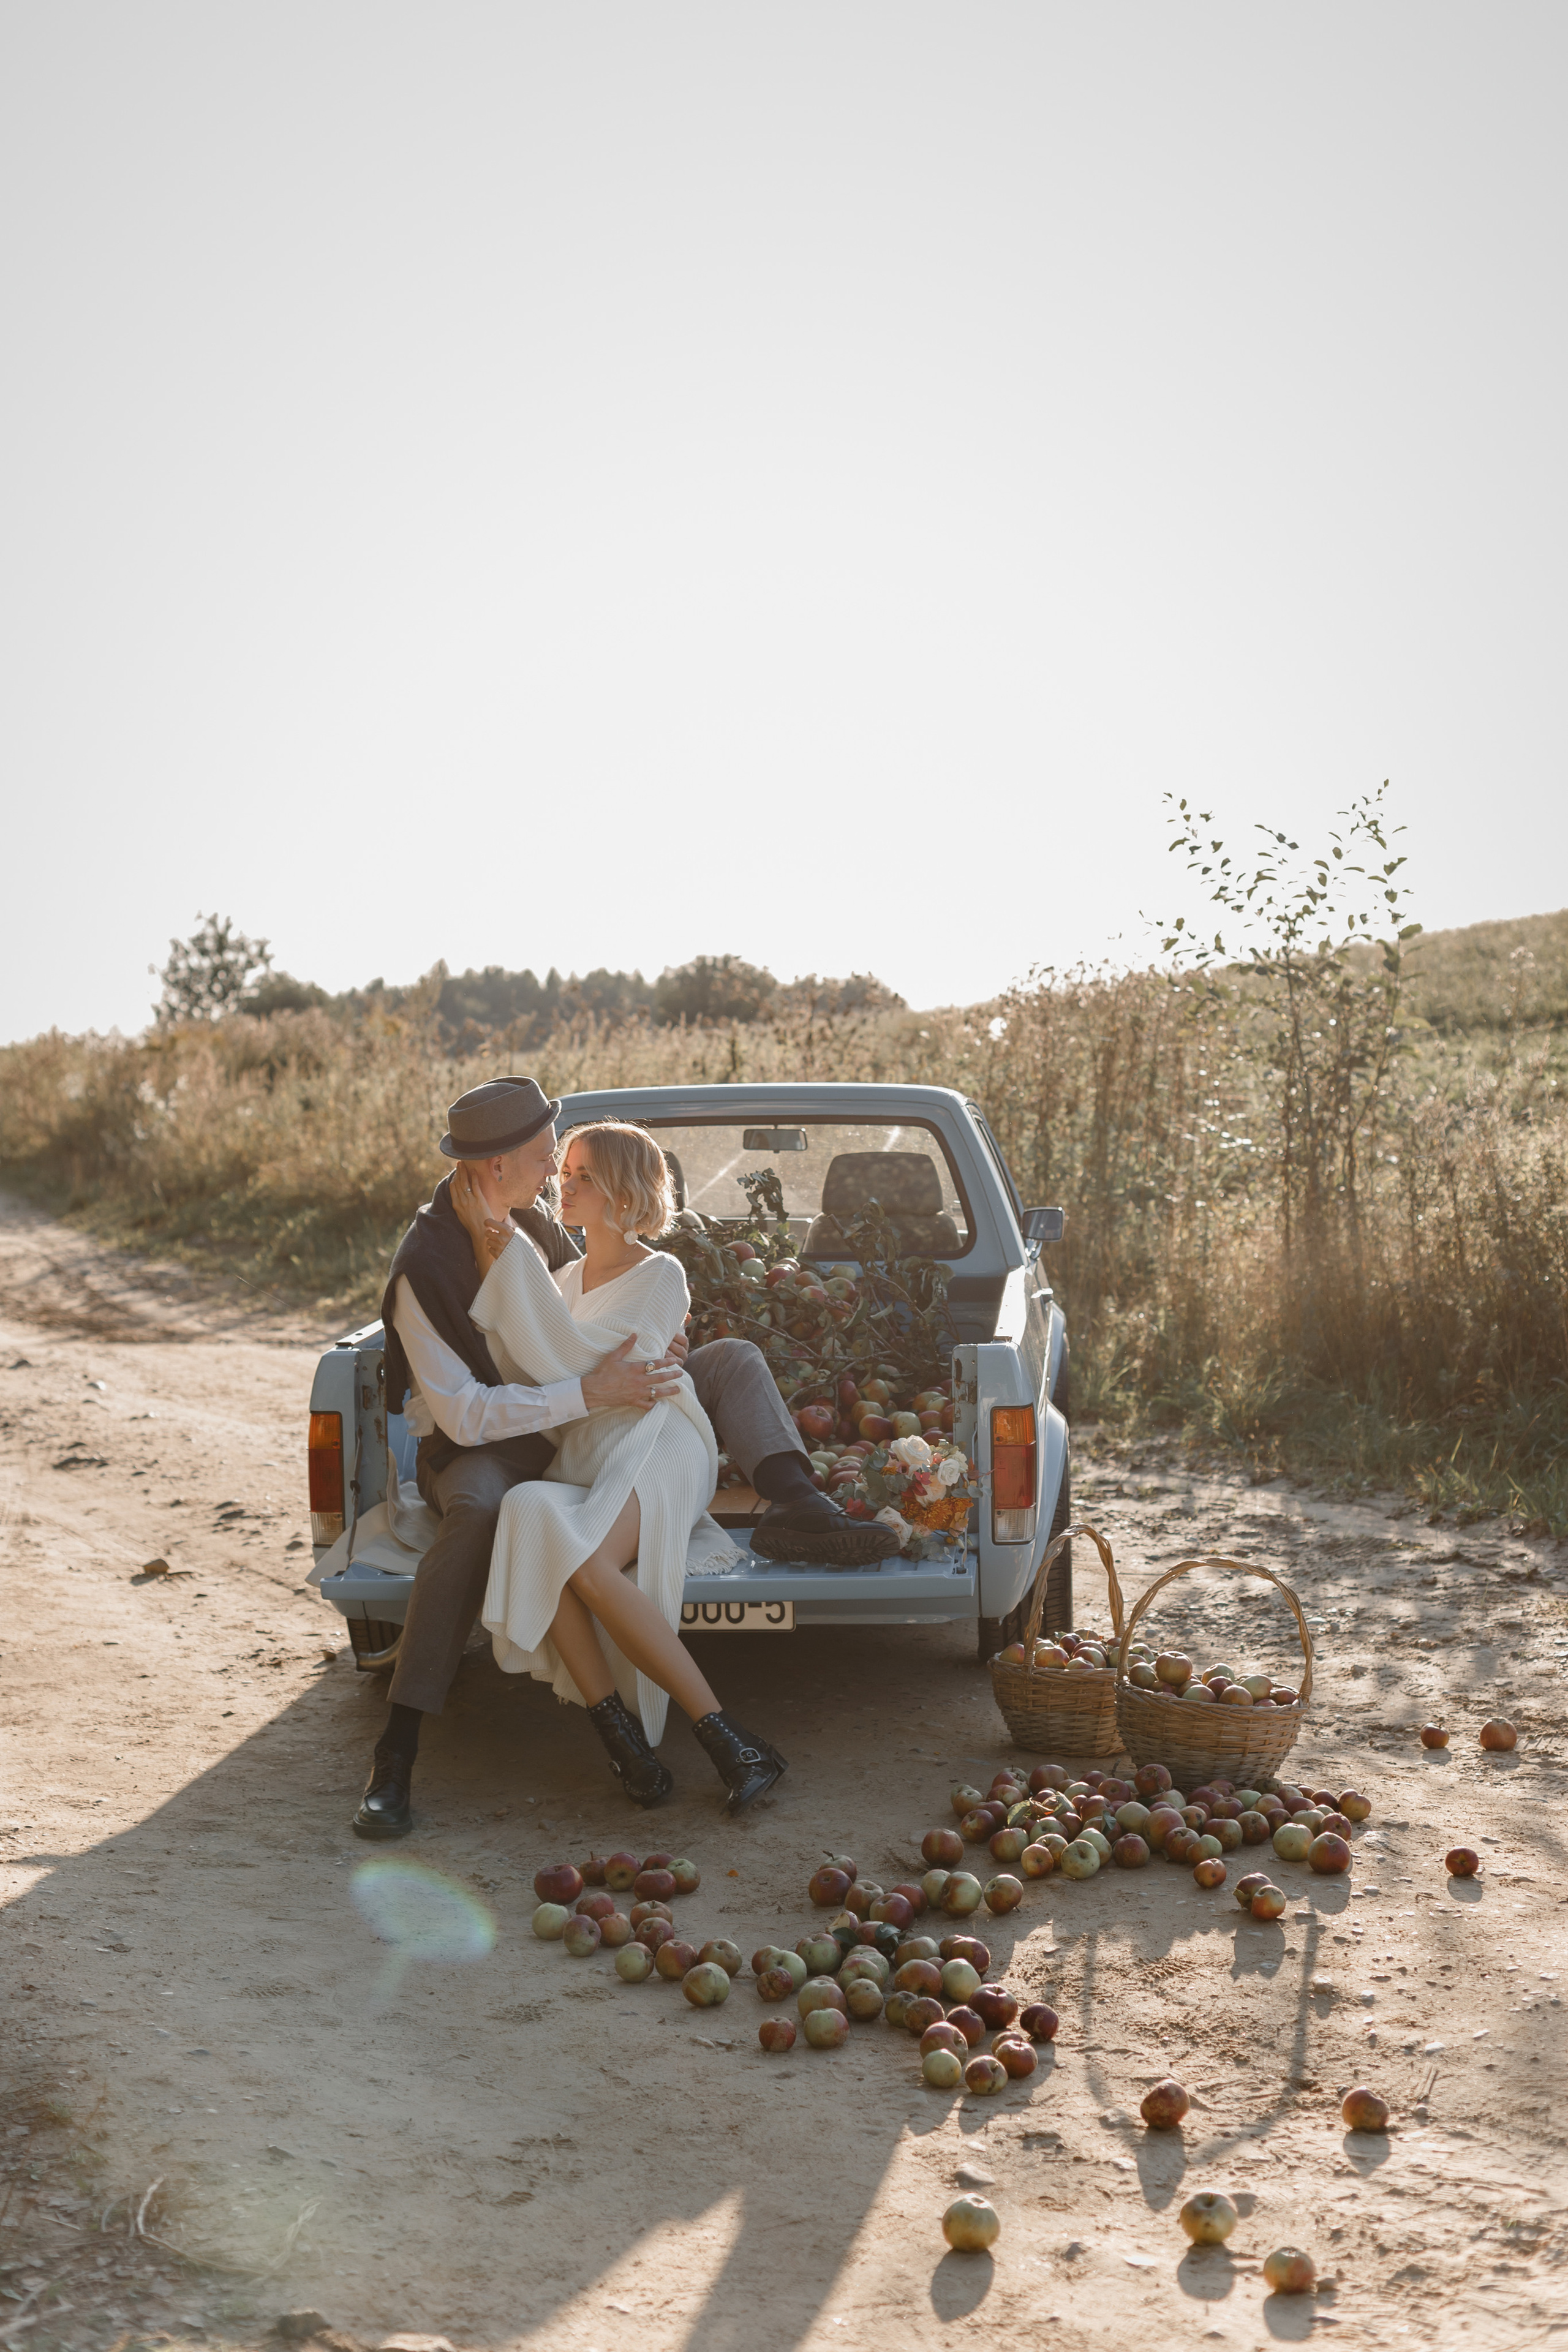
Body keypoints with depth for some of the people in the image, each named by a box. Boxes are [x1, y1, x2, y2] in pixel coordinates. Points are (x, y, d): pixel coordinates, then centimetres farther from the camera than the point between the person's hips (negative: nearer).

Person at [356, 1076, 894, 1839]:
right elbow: (462, 1415, -27)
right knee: (478, 1510, -45)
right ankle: (395, 1755, -39)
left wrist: (657, 1346, -6)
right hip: (482, 1447, -7)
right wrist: (588, 1392, -32)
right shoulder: (424, 1268, -21)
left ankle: (794, 1504, -29)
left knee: (732, 1359, -2)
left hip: (577, 1430, 8)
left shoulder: (529, 1220, 3)